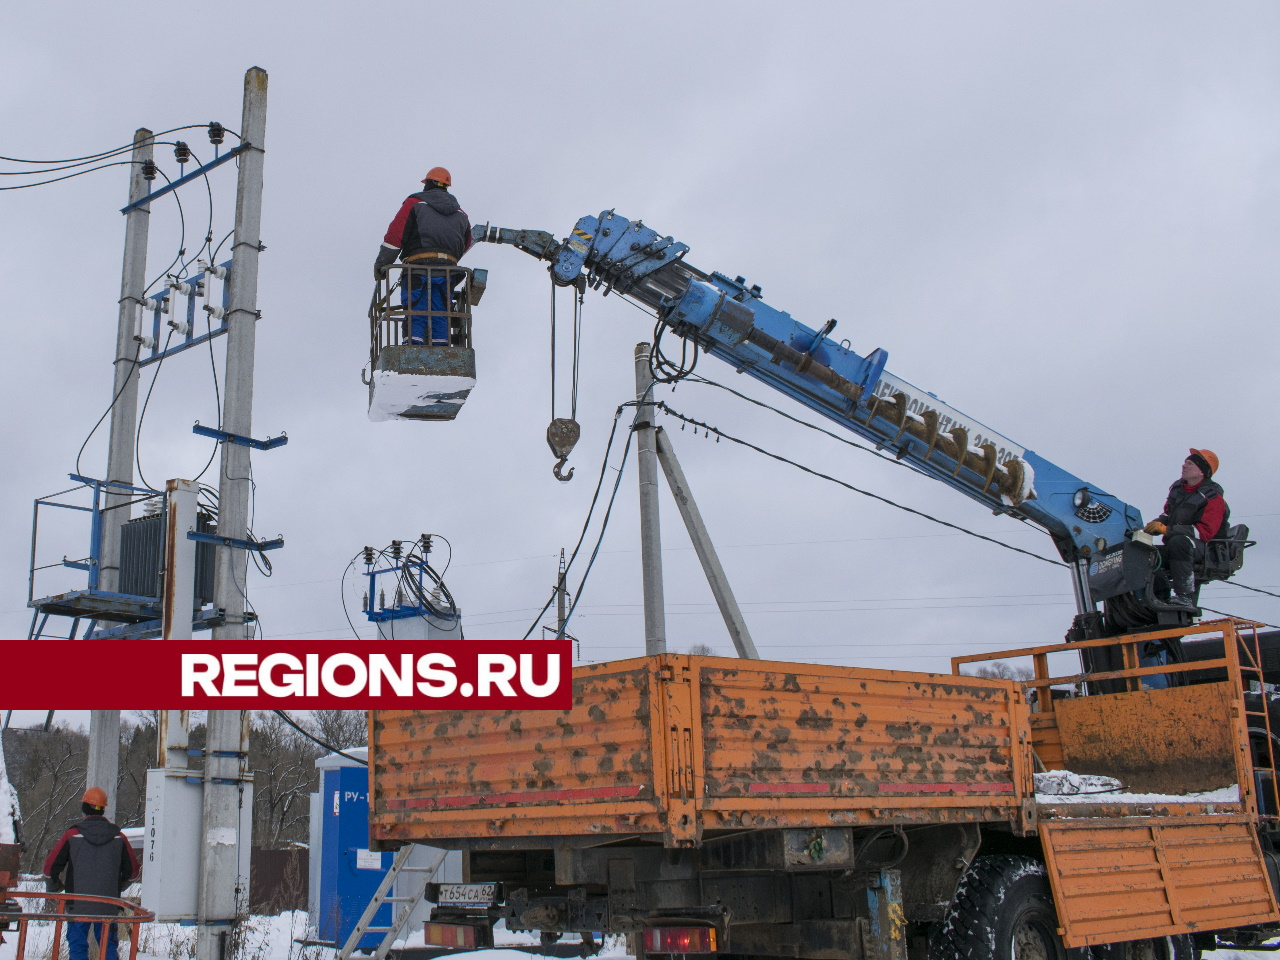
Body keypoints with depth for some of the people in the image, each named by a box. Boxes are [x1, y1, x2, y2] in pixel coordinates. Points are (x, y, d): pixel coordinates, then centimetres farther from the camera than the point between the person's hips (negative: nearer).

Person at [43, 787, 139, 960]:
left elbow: (50, 866, -2)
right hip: (109, 906, 2)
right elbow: (132, 869, 9)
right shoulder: (118, 837, 2)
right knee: (108, 946, 11)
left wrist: (55, 887, 17)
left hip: (78, 905, -2)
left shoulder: (72, 835, -5)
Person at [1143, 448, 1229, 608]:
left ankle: (1185, 596, -37)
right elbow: (1168, 513, 25)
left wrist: (1167, 529, -28)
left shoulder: (1213, 498, -11)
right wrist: (1156, 524, -2)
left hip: (1204, 547, -7)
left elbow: (1206, 532, -21)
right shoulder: (1177, 488, 11)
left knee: (1178, 542, -39)